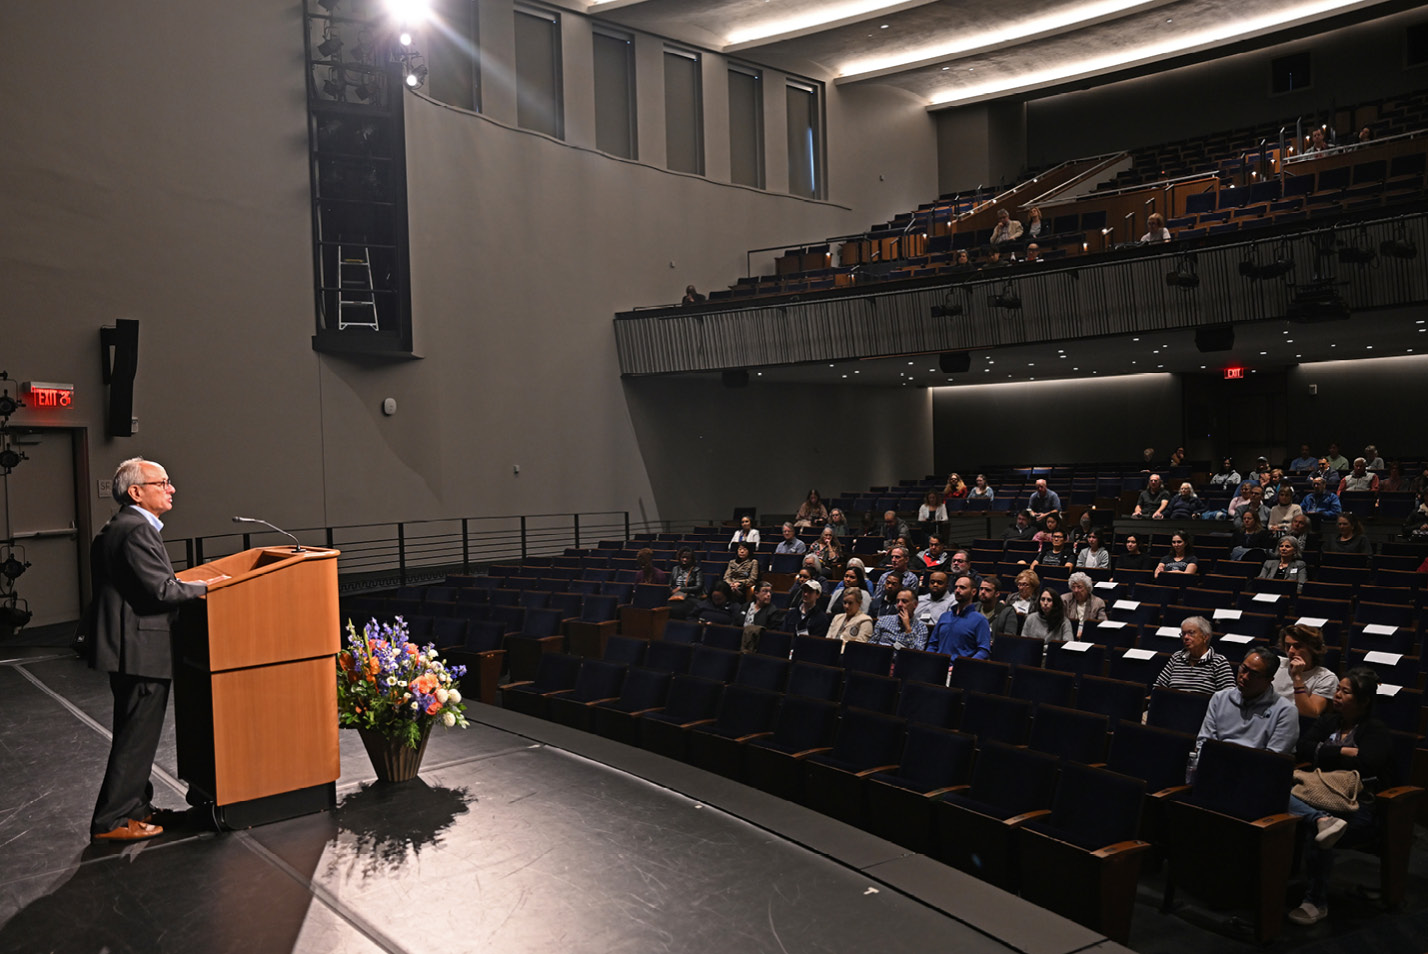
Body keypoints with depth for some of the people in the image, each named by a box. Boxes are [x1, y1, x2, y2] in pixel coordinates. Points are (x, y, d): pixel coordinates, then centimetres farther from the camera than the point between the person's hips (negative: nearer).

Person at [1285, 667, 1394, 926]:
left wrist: (1326, 754, -3)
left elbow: (1363, 765, -17)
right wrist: (1345, 752, -4)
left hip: (1357, 805, -6)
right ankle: (1323, 820, -47)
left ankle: (1317, 901, -19)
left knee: (1314, 832, -35)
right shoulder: (1329, 722, 19)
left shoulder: (1376, 732, 2)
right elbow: (1302, 749, 4)